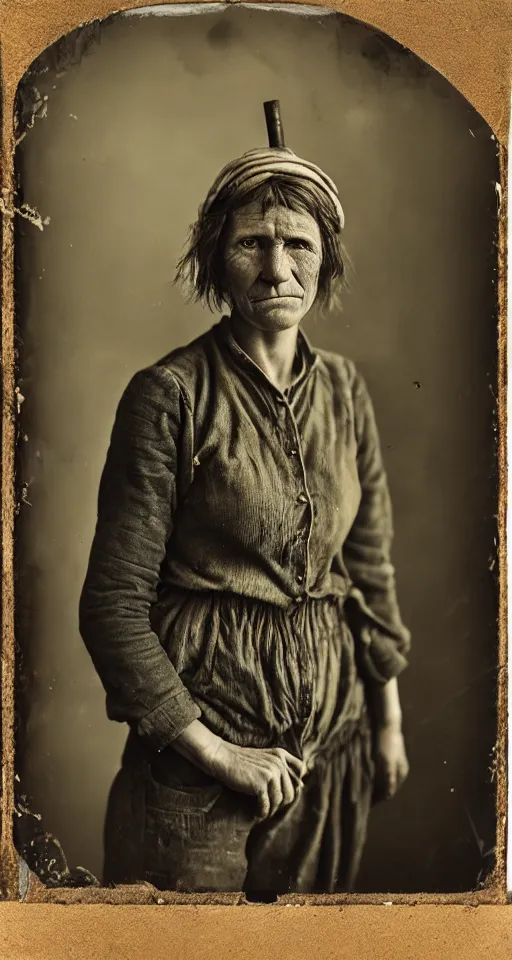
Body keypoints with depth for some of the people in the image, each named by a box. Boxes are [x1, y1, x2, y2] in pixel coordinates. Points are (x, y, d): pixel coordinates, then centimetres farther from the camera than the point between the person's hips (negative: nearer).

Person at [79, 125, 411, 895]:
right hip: (201, 725, -5)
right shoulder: (170, 394, -13)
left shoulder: (344, 388, 3)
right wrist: (217, 753, -14)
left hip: (332, 722, 5)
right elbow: (113, 605, -14)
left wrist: (388, 718, 11)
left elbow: (371, 563, 11)